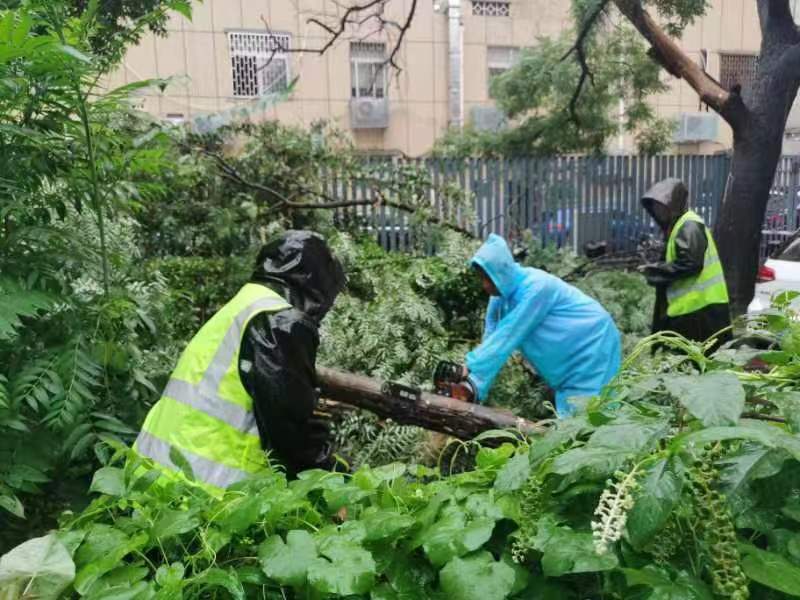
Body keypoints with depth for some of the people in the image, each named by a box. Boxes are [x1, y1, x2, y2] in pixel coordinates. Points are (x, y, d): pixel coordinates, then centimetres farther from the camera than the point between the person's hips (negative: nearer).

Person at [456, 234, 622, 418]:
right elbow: (492, 335, -8)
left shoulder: (535, 288, -30)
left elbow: (508, 335, -32)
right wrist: (477, 388, -15)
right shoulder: (503, 291, -6)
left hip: (591, 346, -7)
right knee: (568, 413, 8)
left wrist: (472, 367, -31)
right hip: (568, 355, 8)